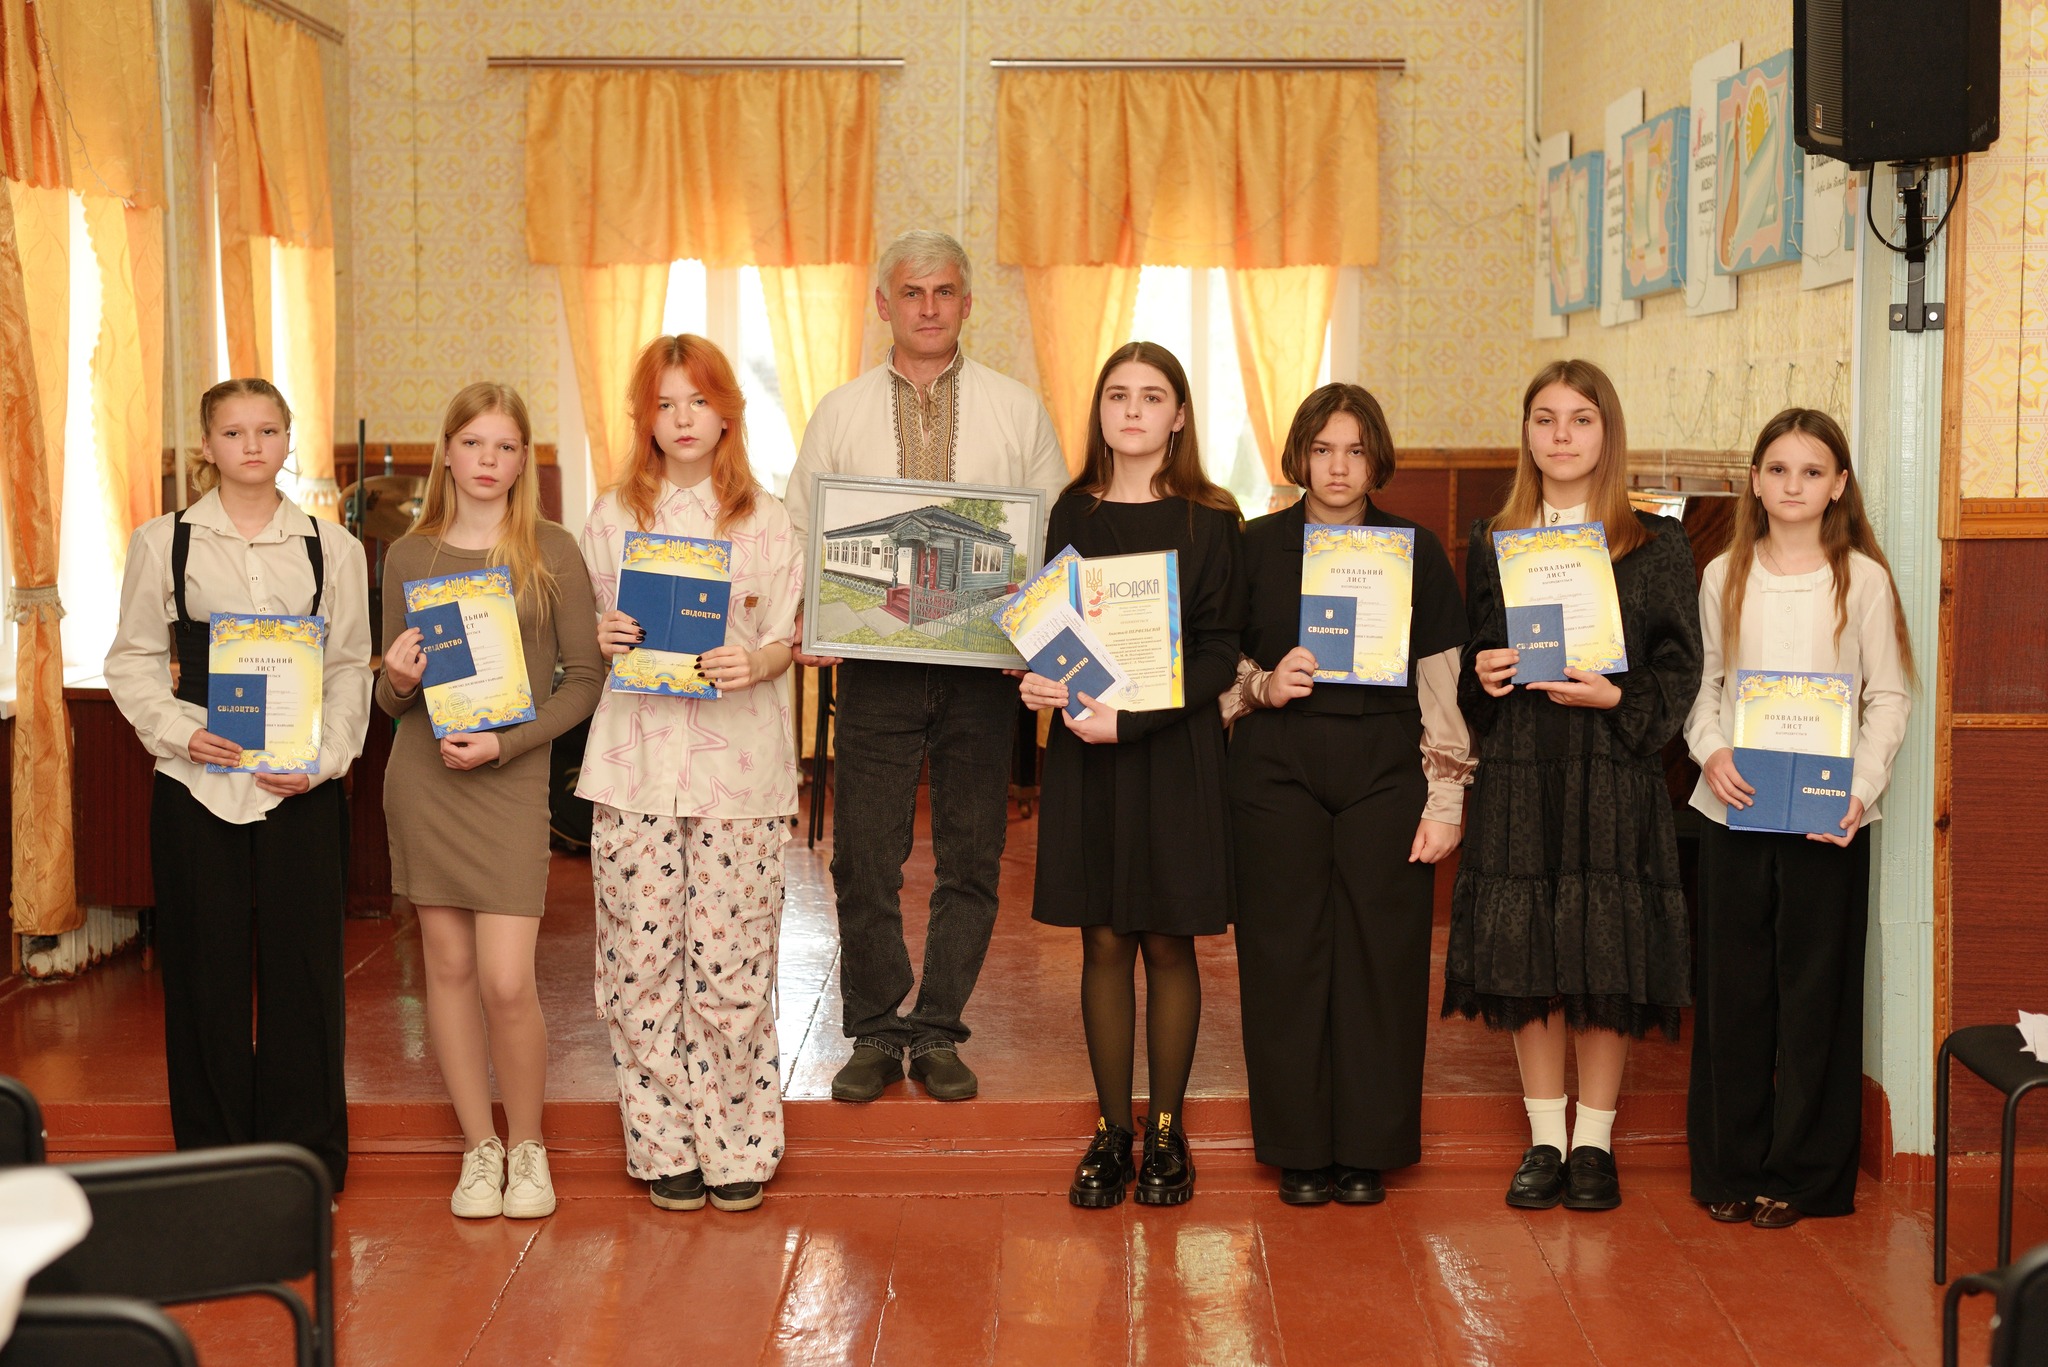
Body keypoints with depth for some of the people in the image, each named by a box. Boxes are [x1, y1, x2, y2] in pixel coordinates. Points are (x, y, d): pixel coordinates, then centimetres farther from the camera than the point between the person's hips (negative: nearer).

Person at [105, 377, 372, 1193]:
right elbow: (132, 660, 6)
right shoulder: (162, 542, 6)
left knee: (303, 967, 2)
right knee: (205, 972, 4)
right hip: (196, 782, 0)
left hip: (300, 788, 0)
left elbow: (350, 668, 7)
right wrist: (179, 731, -10)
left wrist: (325, 756, -8)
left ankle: (306, 1157, 14)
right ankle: (213, 1157, 16)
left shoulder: (332, 548, 8)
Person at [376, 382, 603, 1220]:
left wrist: (505, 743, -12)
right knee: (448, 964, 6)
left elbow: (585, 679, -1)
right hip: (422, 775, 3)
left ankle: (527, 1145, 12)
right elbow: (390, 701, 12)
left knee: (507, 982, -9)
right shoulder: (408, 556, 7)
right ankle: (479, 1147, 20)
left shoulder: (552, 552, 0)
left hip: (511, 777, -2)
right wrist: (398, 682, -11)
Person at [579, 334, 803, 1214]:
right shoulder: (612, 518, 11)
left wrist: (756, 662, -17)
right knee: (641, 959, 0)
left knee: (731, 959, -2)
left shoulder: (766, 521, 7)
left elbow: (787, 638, 5)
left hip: (739, 763, -1)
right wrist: (603, 638, -9)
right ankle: (665, 1148, 11)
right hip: (636, 764, 1)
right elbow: (586, 634, 14)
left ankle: (735, 1146, 10)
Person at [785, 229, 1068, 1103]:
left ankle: (938, 1035, 18)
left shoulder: (1018, 411, 7)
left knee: (970, 858, 5)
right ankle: (874, 1035, 16)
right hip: (873, 663, 0)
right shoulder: (839, 414, 8)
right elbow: (798, 535, 8)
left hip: (983, 663, 0)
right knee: (864, 857, 2)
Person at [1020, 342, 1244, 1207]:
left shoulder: (1209, 521, -2)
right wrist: (1039, 681, -9)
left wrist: (1132, 715, -18)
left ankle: (1167, 1131, 16)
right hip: (1084, 753, 2)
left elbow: (1218, 654, -7)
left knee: (1168, 941, 4)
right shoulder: (1072, 514, 7)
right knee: (1104, 940, 5)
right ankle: (1112, 1130, 15)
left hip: (1174, 750, -2)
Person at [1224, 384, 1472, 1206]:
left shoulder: (1416, 551, 6)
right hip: (1278, 771, 0)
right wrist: (1262, 687, -9)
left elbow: (1441, 685, 4)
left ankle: (1368, 1150, 12)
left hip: (1384, 773, 0)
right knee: (1286, 955, 0)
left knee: (1381, 954, 0)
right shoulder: (1257, 547, 7)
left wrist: (1446, 800, -1)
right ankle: (1299, 1149, 12)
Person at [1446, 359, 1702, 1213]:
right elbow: (1465, 669, 15)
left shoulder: (1656, 545, 3)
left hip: (1614, 779, -2)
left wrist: (1616, 696, -15)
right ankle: (1544, 1140, 17)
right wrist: (1482, 678, -7)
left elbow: (1680, 670, 1)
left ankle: (1594, 1143, 14)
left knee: (1607, 959, 0)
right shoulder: (1491, 544, 11)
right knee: (1523, 958, 4)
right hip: (1515, 781, 2)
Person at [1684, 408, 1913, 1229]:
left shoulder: (1863, 579, 2)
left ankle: (1799, 1174, 13)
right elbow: (1701, 683, 9)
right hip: (1733, 808, 2)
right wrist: (1711, 751, -11)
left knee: (1815, 990, 3)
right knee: (1732, 987, 5)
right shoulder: (1725, 576, 8)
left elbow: (1889, 697, 1)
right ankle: (1730, 1167, 16)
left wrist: (1861, 786, -12)